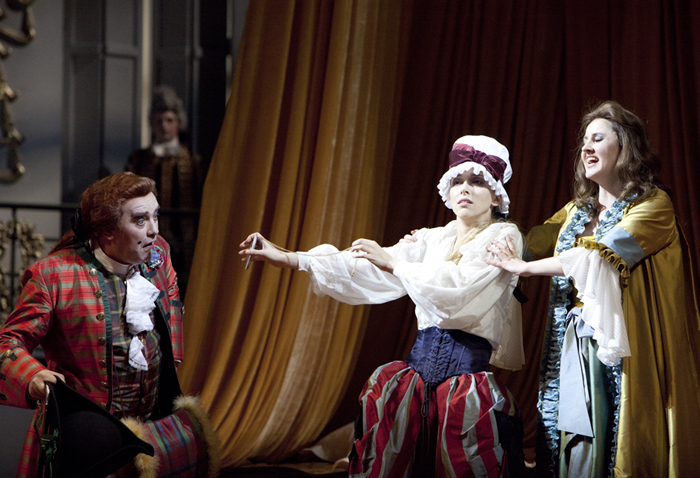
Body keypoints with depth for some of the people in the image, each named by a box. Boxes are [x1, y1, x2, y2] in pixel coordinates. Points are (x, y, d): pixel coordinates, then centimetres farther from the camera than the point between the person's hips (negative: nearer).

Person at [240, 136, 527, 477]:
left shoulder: (504, 236, 2)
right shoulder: (436, 238, 17)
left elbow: (459, 285, -14)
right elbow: (366, 269, 11)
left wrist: (392, 262, -9)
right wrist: (288, 259, 5)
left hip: (468, 369, -5)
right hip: (423, 360, 5)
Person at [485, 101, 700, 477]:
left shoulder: (653, 206, -3)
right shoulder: (576, 212, 19)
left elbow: (602, 253, -15)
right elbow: (530, 243, 18)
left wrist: (524, 267, -10)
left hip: (620, 347, -5)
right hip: (571, 346, 5)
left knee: (617, 445, -7)